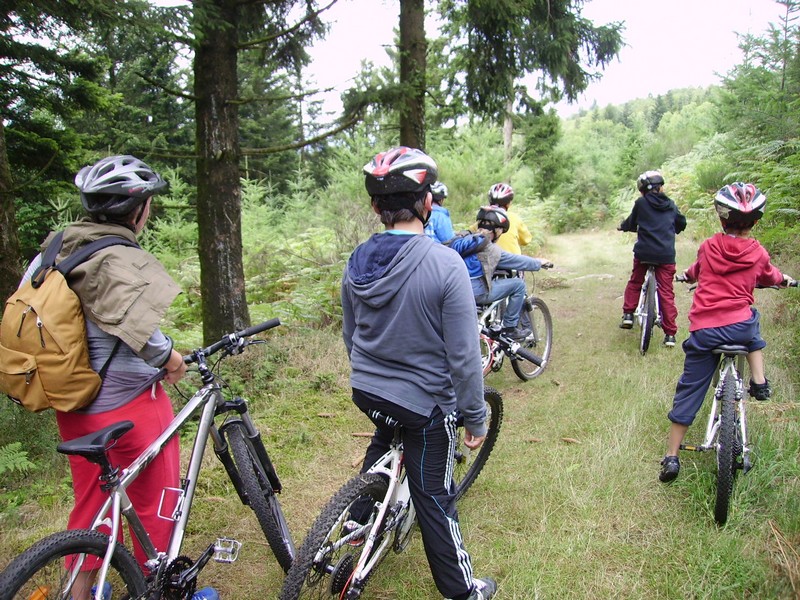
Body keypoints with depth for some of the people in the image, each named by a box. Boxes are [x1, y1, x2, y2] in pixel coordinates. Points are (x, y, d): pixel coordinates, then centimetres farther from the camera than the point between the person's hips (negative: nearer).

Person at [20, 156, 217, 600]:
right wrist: (170, 357, -22)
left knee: (90, 501, 24)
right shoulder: (124, 261, -22)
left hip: (74, 404, 8)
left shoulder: (54, 250, 3)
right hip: (128, 404, -8)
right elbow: (134, 326, -40)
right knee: (156, 504, 12)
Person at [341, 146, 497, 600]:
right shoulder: (445, 264, -24)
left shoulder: (357, 263, -7)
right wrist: (476, 417, -7)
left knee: (385, 441, 36)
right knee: (434, 498, 12)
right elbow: (464, 356, -20)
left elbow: (349, 334, 7)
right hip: (425, 402, -5)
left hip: (366, 391, 5)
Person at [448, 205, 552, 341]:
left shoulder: (460, 238, 9)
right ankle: (510, 328, 10)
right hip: (476, 292, -8)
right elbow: (517, 261, 1)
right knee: (518, 284, 2)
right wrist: (539, 263, 17)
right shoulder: (489, 249, -10)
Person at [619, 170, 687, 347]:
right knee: (666, 292, 4)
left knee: (635, 282, 23)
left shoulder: (641, 203, 0)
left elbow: (631, 223, 12)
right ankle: (670, 333, 3)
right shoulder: (671, 205, 10)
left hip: (643, 252, -1)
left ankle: (628, 314, 14)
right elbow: (682, 223, 25)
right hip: (666, 255, 2)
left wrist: (622, 226, 33)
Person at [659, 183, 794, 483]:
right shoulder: (758, 254, 4)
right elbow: (770, 277, 27)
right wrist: (784, 279, 51)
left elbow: (694, 272, 27)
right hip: (739, 327, 0)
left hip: (703, 331, 0)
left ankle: (671, 458, 10)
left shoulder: (708, 247, 5)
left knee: (688, 391, 9)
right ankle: (759, 382, 26)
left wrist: (687, 275, 52)